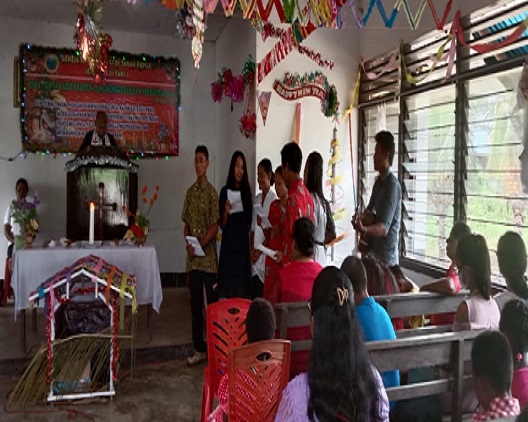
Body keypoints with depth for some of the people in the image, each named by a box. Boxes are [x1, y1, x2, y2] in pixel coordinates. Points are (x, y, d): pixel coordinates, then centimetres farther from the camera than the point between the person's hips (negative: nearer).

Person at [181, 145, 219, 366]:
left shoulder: (212, 192, -6)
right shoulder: (190, 191, 11)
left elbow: (214, 227, -10)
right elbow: (186, 224, 13)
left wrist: (199, 246, -16)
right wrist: (188, 243, -3)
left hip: (208, 256, -6)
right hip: (192, 258, 6)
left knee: (212, 302, 2)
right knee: (195, 303, 10)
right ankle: (199, 349, 20)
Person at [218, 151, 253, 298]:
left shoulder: (247, 192, 9)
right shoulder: (225, 191, 0)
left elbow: (249, 222, 13)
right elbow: (222, 224, -3)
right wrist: (226, 212, -20)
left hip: (243, 244, 2)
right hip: (228, 244, -2)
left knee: (243, 289, 4)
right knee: (228, 289, -1)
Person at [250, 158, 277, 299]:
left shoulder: (273, 199, -9)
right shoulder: (257, 199, 12)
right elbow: (252, 229, 12)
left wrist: (260, 250, -11)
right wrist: (252, 249, 1)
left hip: (266, 254, -6)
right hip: (254, 256, 6)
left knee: (264, 296, -3)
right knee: (253, 294, 8)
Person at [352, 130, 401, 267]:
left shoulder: (392, 185, -17)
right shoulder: (378, 181, 10)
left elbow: (384, 227, -24)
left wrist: (364, 230, -42)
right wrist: (361, 217, -11)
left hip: (386, 257, -8)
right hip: (373, 252, 8)